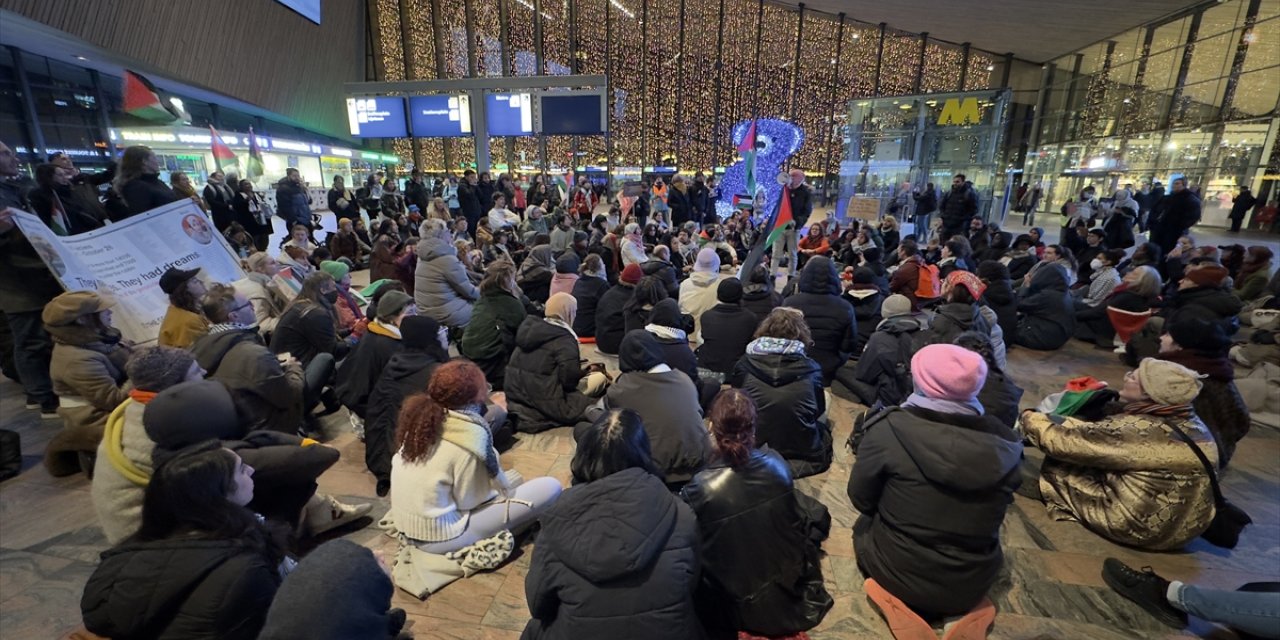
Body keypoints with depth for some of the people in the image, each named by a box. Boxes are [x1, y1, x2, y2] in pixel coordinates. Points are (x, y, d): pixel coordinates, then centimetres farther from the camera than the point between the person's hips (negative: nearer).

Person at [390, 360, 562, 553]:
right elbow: (469, 500, -15)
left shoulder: (421, 416, -4)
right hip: (439, 538, -8)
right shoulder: (469, 437, -25)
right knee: (550, 487, -10)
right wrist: (504, 481, 3)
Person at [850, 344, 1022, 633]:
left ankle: (899, 603, 4)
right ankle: (969, 607, 8)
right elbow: (992, 514, 2)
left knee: (865, 525, 29)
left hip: (898, 573, -2)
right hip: (973, 582, 3)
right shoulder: (1003, 442, -13)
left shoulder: (889, 428, -23)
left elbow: (861, 499, -9)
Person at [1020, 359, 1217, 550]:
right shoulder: (1186, 420, -1)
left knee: (1058, 463, -4)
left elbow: (1069, 443, -20)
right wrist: (1057, 421, 8)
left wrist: (1031, 419, -5)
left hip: (1144, 527, -8)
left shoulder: (1144, 431, -26)